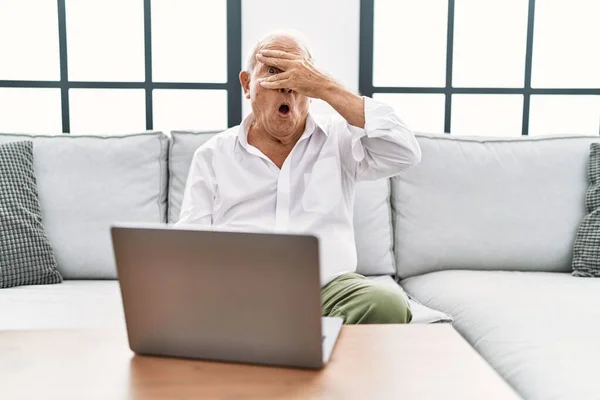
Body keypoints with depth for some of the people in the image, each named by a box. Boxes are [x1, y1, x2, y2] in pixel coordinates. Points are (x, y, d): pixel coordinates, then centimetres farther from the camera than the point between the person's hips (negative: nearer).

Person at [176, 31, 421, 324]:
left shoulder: (338, 140, 12)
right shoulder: (213, 154, 14)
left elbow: (405, 154, -6)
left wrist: (327, 88, -5)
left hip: (329, 287, 0)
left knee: (388, 305, -31)